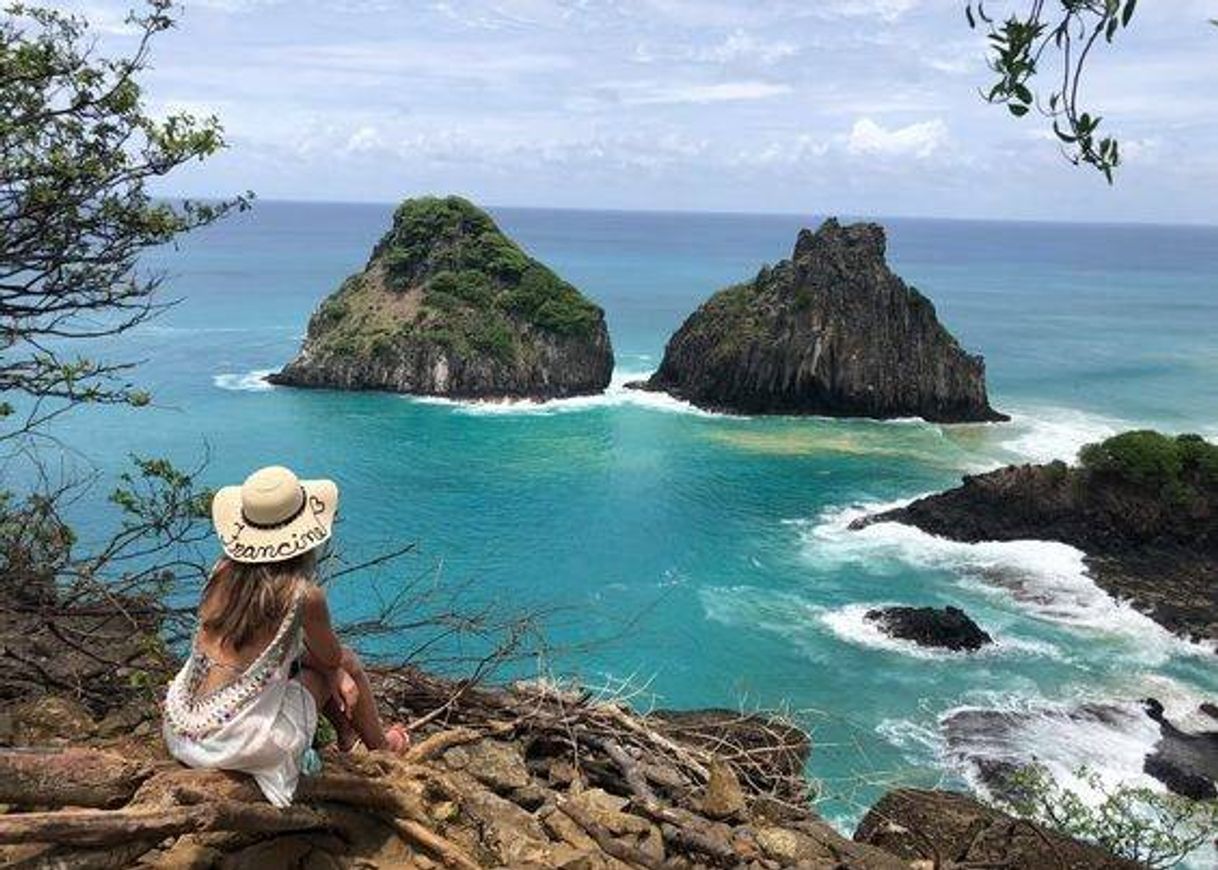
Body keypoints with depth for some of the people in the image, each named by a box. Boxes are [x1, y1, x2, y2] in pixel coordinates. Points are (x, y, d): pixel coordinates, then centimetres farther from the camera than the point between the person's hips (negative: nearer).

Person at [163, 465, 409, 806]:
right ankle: (381, 746, 36)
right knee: (349, 666, 12)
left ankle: (347, 734, 40)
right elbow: (333, 660, 0)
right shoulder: (304, 595, -19)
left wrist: (336, 676, 10)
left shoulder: (225, 569, -3)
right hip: (234, 744, -6)